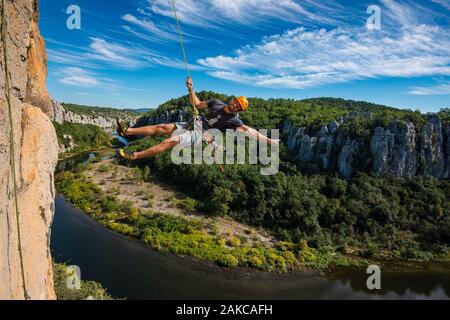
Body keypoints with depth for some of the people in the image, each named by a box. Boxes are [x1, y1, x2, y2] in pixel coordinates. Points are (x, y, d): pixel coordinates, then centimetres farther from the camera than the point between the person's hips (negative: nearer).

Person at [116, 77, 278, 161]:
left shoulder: (233, 120, -10)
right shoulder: (217, 103, 7)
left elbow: (248, 130, -19)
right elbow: (198, 104, 16)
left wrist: (267, 139, -28)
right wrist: (191, 89, 4)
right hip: (193, 124, 6)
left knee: (169, 142, -22)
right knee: (163, 127, -7)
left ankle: (133, 156, -19)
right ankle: (127, 131, -5)